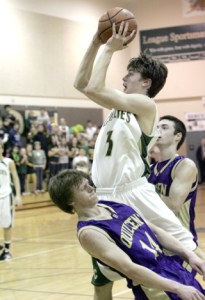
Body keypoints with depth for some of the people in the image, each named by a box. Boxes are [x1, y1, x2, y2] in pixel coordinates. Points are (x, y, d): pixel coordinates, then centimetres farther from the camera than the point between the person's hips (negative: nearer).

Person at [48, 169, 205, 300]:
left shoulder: (111, 204, 6)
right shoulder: (89, 232, -18)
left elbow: (154, 231, 10)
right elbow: (129, 268, -25)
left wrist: (189, 254, 3)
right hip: (155, 287, -7)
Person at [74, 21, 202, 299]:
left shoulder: (145, 105, -7)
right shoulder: (121, 103, 16)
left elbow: (94, 89, -16)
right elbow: (81, 84, 16)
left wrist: (109, 49, -6)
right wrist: (96, 43, 10)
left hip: (135, 195, -7)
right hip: (106, 200, 7)